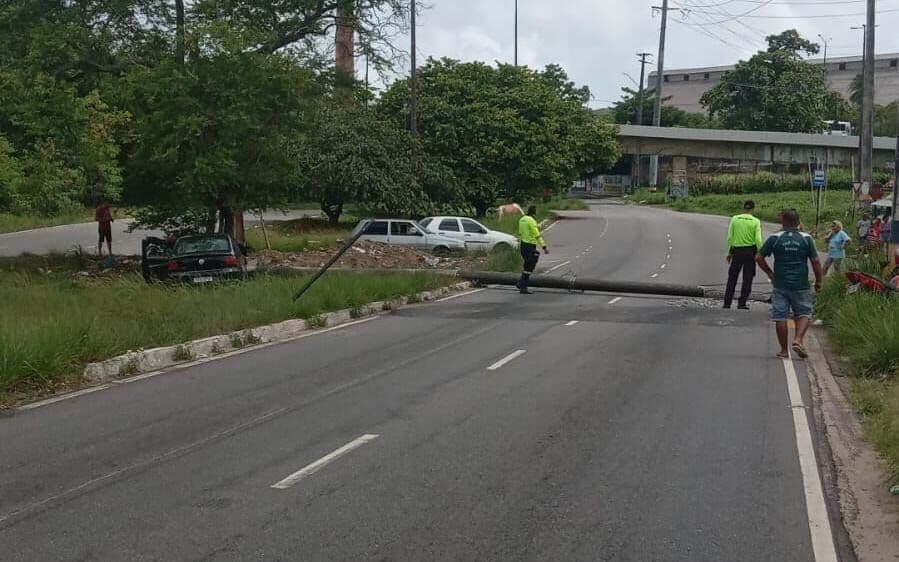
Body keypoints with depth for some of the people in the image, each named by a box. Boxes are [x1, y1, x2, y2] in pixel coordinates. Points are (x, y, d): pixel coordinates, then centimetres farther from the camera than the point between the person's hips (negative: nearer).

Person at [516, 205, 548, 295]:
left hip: (523, 244, 9)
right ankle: (523, 287, 0)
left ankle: (521, 283, 18)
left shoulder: (522, 219, 11)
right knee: (529, 267, -2)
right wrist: (544, 247, -23)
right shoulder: (531, 221, -17)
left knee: (527, 265, 21)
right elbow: (537, 235, -22)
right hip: (530, 246, -9)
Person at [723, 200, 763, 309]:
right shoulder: (756, 222, -5)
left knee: (732, 277, 9)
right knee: (747, 278, 7)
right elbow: (758, 240, -9)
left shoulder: (734, 219, -1)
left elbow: (730, 237, 0)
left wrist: (729, 252, 8)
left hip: (737, 250, 1)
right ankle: (742, 303, 6)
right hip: (750, 251, -1)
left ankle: (727, 302, 7)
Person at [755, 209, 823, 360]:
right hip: (801, 285, 0)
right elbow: (816, 261, -2)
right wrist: (818, 281, 9)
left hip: (780, 285, 0)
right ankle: (798, 339, -10)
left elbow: (759, 258, 0)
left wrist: (769, 273, 13)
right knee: (804, 314, 12)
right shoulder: (806, 238, -1)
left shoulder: (775, 238, -1)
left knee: (780, 317, 5)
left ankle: (784, 350, 8)